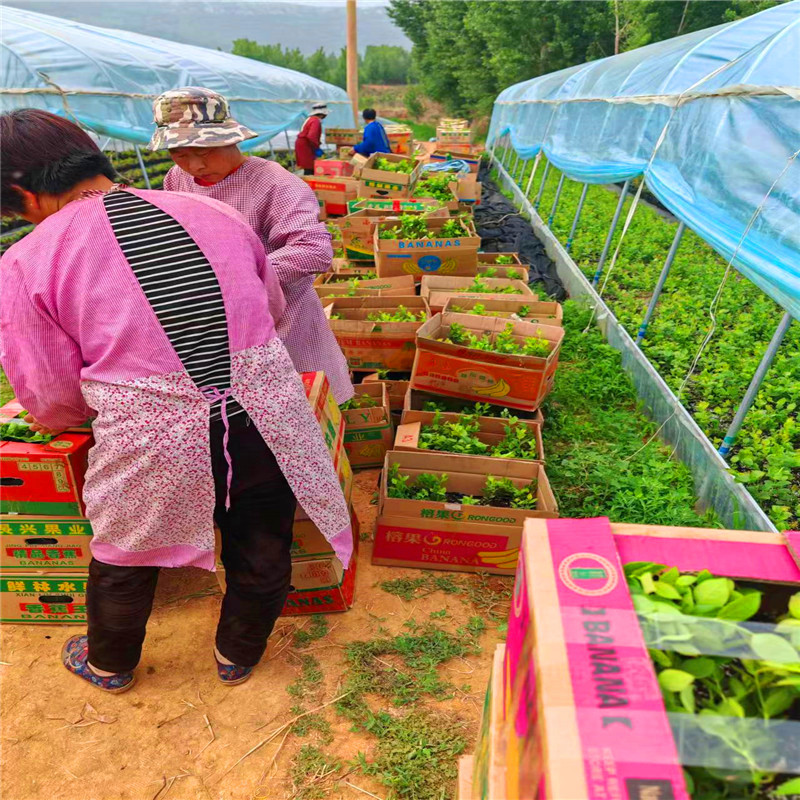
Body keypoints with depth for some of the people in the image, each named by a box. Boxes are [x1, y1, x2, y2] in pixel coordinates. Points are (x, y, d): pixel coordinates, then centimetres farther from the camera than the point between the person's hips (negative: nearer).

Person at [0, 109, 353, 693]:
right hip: (266, 421, 3)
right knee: (261, 552, 27)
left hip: (153, 448, -2)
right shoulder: (212, 212, 5)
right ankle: (239, 656, 54)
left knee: (125, 561, 28)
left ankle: (109, 665, 57)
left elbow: (53, 399, -1)